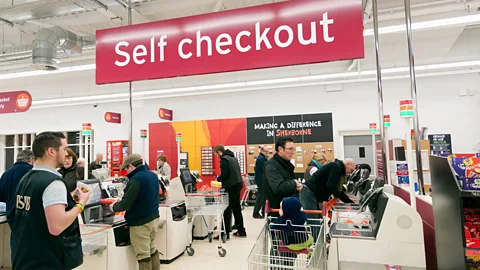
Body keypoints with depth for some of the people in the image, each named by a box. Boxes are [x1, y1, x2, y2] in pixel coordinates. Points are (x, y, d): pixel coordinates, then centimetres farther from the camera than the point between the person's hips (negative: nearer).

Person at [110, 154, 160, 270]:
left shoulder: (136, 180, -21)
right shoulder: (153, 175, 6)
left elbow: (125, 204, -22)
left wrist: (114, 207, -1)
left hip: (140, 222, -9)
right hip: (154, 218, 9)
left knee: (143, 255, 3)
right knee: (152, 249, 20)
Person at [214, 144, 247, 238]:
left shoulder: (224, 159, -13)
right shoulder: (233, 157, 15)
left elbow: (225, 174, -21)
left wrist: (218, 179, -2)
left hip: (230, 187, -9)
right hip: (237, 185, 9)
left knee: (227, 211, -2)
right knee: (237, 209, 17)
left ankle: (226, 233, 3)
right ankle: (241, 231, 25)